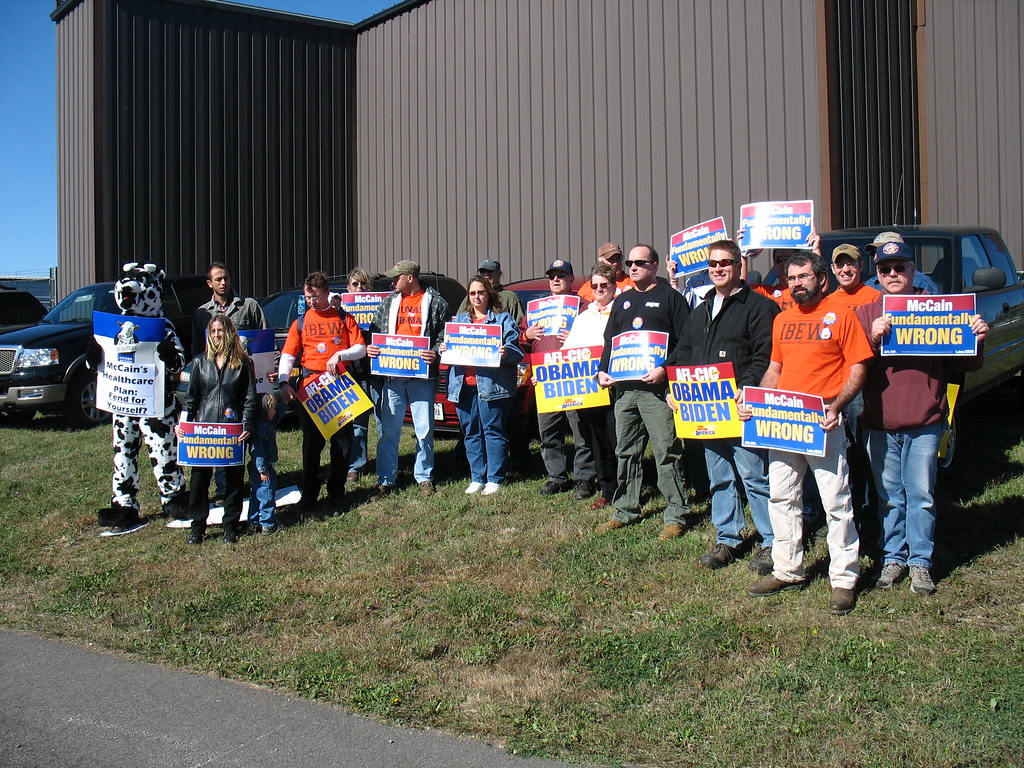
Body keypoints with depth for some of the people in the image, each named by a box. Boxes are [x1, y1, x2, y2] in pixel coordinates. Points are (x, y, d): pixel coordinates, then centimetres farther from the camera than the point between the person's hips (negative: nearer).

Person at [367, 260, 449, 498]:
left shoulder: (435, 303, 4)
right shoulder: (389, 303, 16)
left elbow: (444, 336, 1)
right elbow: (376, 331, 20)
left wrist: (435, 353, -17)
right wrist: (370, 348, -1)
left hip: (422, 375, -3)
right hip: (392, 374, 3)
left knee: (424, 431, 3)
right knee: (389, 431, 4)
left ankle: (424, 478, 16)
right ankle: (385, 480, 11)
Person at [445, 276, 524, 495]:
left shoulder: (503, 319, 7)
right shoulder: (459, 320, 22)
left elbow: (515, 350, -2)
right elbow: (449, 346, 19)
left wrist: (506, 353, -23)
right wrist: (443, 350, -3)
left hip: (491, 385, -5)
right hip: (463, 384, 5)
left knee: (493, 431, -4)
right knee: (471, 433, 6)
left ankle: (494, 479, 0)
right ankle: (477, 478, 13)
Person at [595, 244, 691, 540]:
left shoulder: (670, 297, 1)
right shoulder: (622, 301, 21)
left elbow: (685, 341, -6)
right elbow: (609, 341, 24)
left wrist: (664, 369, -18)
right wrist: (603, 371, 8)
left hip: (657, 388, -6)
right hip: (624, 388, 7)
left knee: (667, 453, -6)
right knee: (625, 452, 11)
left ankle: (676, 515, 0)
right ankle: (625, 510, 21)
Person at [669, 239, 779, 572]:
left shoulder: (757, 306, -2)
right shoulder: (700, 312, 20)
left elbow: (765, 354, -12)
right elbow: (683, 355, 22)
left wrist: (748, 386, -25)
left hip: (741, 408, -7)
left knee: (753, 475, -5)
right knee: (719, 477, 13)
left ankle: (771, 542, 5)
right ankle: (727, 539, 22)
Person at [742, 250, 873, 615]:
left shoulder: (840, 315, -5)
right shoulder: (782, 320, 14)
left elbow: (857, 369, -7)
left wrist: (836, 406, -21)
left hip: (823, 422, -6)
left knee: (836, 502, -2)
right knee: (781, 498, 12)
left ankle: (844, 579, 8)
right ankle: (788, 571, 25)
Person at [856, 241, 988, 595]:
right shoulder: (865, 313, 8)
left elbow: (964, 366, 6)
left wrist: (977, 340, -12)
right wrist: (873, 339, -22)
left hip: (924, 422, -1)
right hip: (880, 423, 1)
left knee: (921, 496, 3)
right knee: (889, 496, 10)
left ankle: (920, 562, 13)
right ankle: (893, 557, 20)